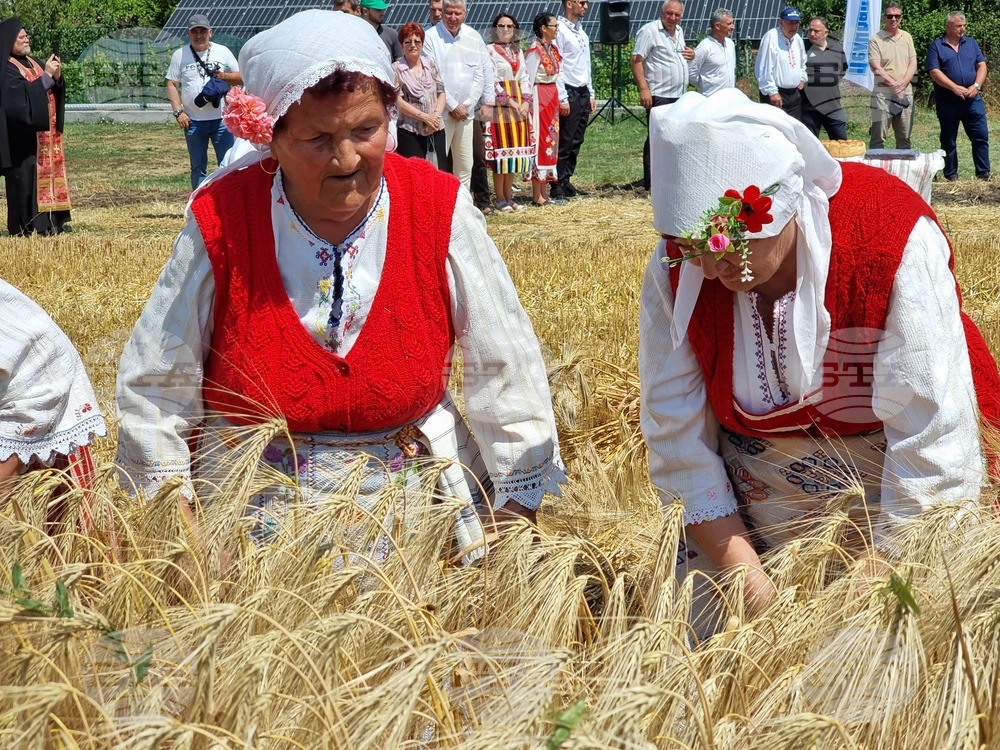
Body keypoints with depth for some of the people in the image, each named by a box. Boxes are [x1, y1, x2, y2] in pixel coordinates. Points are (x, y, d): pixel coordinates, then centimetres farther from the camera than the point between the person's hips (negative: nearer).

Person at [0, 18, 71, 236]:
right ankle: (26, 226, -6)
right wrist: (46, 75, -20)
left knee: (50, 173, 7)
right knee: (26, 178, -8)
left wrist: (57, 77, -9)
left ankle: (52, 220, 10)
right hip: (22, 135, -8)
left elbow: (53, 91, 12)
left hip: (45, 133, 8)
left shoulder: (33, 63, 15)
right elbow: (21, 95, -23)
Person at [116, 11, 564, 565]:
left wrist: (523, 513, -2)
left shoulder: (438, 211, -9)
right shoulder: (222, 222, -11)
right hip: (258, 506, -1)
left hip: (416, 497, 1)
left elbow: (504, 374, -1)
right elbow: (153, 390, -1)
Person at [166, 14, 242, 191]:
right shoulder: (180, 55, 3)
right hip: (193, 122, 0)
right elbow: (171, 85, 4)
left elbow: (241, 77, 9)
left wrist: (225, 76, -12)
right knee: (198, 167, 8)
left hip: (221, 119, 0)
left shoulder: (223, 52, 4)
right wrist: (178, 111, -7)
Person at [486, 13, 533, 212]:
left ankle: (509, 196, 13)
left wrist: (526, 101, -4)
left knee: (514, 151, 7)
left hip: (519, 105, 6)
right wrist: (509, 101, -17)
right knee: (501, 151, -6)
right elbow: (492, 80, -13)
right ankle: (500, 199, -1)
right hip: (500, 105, -6)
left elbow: (525, 78, 11)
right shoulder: (490, 51, -5)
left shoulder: (518, 52, 15)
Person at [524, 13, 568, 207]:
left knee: (551, 140, 11)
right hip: (539, 97, -9)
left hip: (552, 98, 9)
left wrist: (563, 99, 9)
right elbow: (528, 80, -15)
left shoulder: (553, 49, 11)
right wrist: (528, 104, -16)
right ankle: (537, 196, 0)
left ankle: (544, 192, 17)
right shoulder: (534, 51, -15)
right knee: (540, 142, -5)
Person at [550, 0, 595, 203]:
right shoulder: (560, 30, -11)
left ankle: (566, 182, 15)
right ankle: (557, 188, -7)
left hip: (583, 93, 9)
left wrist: (591, 94, 18)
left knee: (576, 142, 10)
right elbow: (556, 66, -15)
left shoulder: (581, 32, 17)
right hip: (569, 92, -9)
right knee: (565, 142, -9)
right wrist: (563, 98, -18)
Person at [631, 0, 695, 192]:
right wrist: (644, 89, -21)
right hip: (659, 96, -8)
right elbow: (636, 60, -14)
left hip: (679, 97, 8)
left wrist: (690, 56, 8)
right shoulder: (650, 31, -8)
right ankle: (650, 183, -3)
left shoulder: (679, 32, 16)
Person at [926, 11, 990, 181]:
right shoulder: (936, 46, 1)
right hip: (947, 102, -3)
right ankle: (951, 176, 13)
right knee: (948, 140, 5)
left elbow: (982, 66, 8)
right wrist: (955, 88, -17)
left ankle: (984, 174, 4)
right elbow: (934, 72, -9)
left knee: (981, 136, -2)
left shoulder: (971, 44, 13)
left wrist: (976, 86, -10)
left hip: (973, 100, 3)